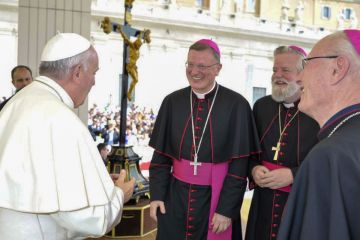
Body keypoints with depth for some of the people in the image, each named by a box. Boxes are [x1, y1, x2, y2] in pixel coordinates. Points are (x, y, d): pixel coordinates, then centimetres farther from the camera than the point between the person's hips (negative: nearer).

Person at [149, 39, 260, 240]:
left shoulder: (236, 105, -9)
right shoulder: (173, 102, 1)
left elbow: (240, 163, -9)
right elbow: (160, 154, 6)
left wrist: (226, 209, -12)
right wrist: (157, 195, -1)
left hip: (216, 197, -2)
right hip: (175, 196, 3)